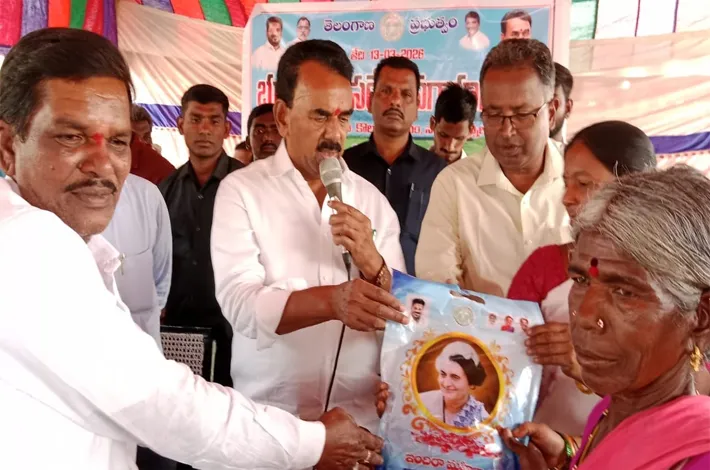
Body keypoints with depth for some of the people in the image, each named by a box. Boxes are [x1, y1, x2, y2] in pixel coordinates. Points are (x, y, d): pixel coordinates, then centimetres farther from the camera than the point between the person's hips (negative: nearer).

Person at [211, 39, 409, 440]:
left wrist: (372, 264, -19)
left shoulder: (372, 199, 3)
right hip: (269, 417, -2)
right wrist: (332, 300, -36)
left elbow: (402, 314, 0)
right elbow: (239, 302, -20)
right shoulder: (241, 190, -7)